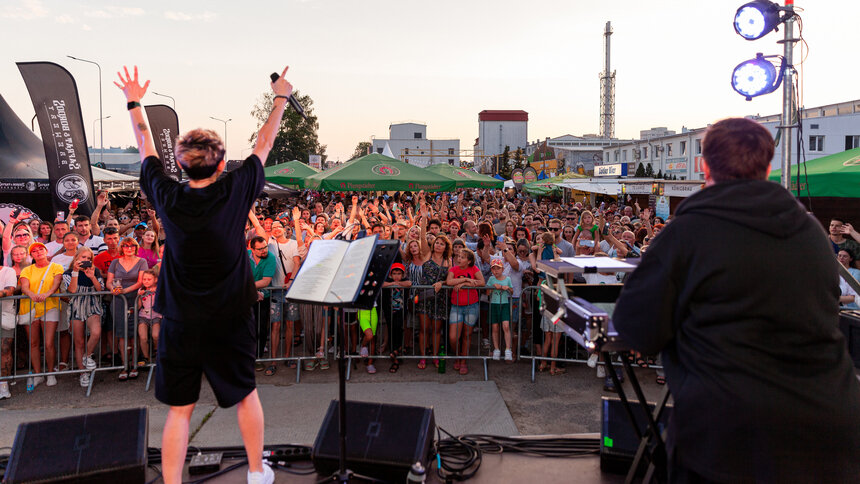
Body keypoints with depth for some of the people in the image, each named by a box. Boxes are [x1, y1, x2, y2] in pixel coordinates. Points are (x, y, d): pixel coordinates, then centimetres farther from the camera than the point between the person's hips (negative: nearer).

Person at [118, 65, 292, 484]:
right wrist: (281, 97, 15)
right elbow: (263, 144, 1)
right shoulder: (235, 193, -14)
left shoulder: (167, 198, -10)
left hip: (180, 322, 1)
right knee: (246, 395, 18)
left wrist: (134, 102, 23)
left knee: (179, 409, 9)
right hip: (231, 319, 0)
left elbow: (146, 149, 8)